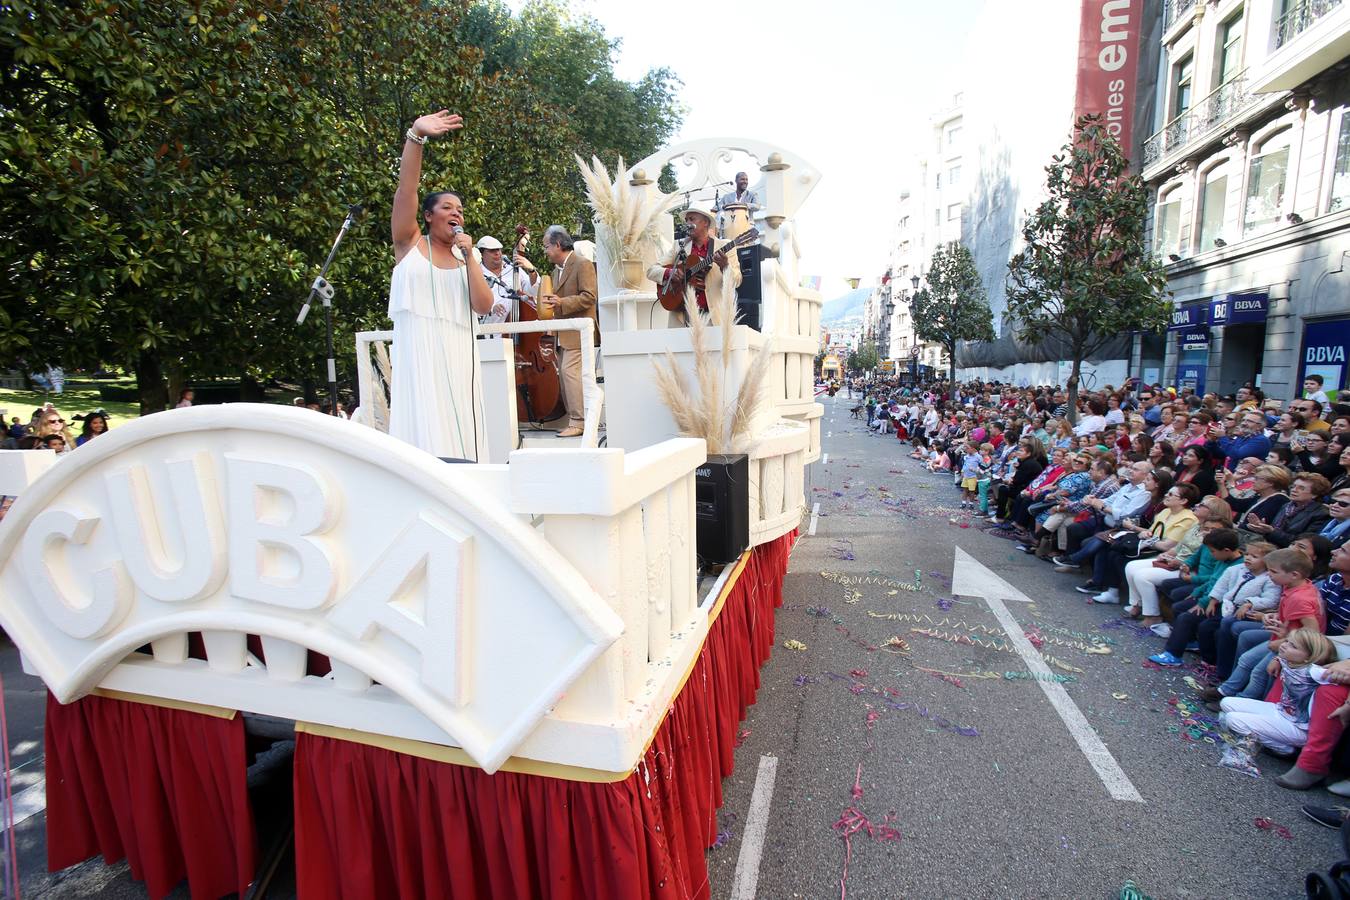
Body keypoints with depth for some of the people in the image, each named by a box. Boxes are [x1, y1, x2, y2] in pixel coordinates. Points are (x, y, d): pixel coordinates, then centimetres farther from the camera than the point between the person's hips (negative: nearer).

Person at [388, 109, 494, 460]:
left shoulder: (464, 258, 15)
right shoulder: (410, 243, 9)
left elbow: (484, 306, 2)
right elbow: (405, 189, -5)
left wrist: (469, 257, -4)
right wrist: (415, 135, -15)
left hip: (457, 353, 3)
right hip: (418, 350, -3)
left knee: (457, 431, -3)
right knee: (425, 434, -10)